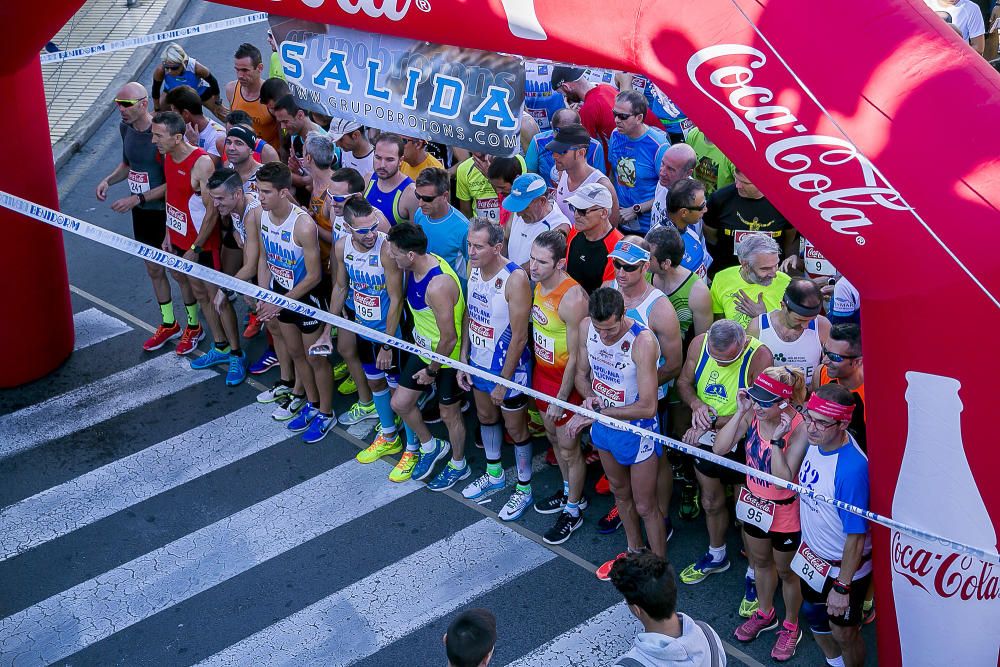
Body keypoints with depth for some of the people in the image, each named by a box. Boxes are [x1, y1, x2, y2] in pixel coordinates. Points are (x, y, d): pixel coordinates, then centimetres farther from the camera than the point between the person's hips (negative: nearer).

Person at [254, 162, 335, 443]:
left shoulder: (303, 225, -32)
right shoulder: (263, 215, -11)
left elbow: (314, 276, -25)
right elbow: (264, 258, 3)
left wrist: (280, 303, -21)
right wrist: (264, 296, -6)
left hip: (309, 296, -7)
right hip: (281, 292, 7)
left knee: (315, 357, 9)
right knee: (295, 352, 22)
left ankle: (326, 413, 28)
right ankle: (311, 403, 42)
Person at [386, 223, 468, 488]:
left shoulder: (438, 285, -35)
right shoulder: (416, 269, -8)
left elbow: (449, 339, -29)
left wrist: (432, 370, -14)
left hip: (447, 357, -8)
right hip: (423, 349, 8)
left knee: (449, 414, 13)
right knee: (400, 403, 15)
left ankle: (459, 466, 38)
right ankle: (430, 446, 41)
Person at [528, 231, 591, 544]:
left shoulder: (572, 298, -30)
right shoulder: (537, 283, -5)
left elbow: (575, 357, -24)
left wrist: (560, 399, -18)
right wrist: (536, 374, 11)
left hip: (566, 379, -8)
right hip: (542, 372, 8)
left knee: (569, 448, 8)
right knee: (553, 436, 23)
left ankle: (573, 510, 26)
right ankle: (569, 491, 45)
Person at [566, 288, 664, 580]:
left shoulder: (643, 341, -33)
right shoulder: (586, 327, -14)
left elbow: (647, 407, -32)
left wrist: (596, 414, -28)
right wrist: (589, 397, -18)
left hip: (638, 430, -6)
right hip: (603, 426, 6)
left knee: (645, 507, 7)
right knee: (620, 492, 26)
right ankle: (635, 552, 48)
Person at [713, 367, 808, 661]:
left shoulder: (799, 428, -31)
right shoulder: (752, 416, -16)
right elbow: (720, 448, -18)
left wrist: (777, 438, -39)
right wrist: (740, 413, -25)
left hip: (784, 512, -5)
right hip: (753, 503, 5)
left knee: (786, 571, 18)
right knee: (760, 561, 28)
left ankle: (791, 626, 43)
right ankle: (765, 614, 53)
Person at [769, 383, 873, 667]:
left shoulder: (852, 468, -37)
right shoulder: (815, 439, -16)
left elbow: (856, 536, -28)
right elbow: (783, 477, -3)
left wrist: (842, 587, -21)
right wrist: (778, 437, -15)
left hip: (843, 566, -8)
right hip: (813, 553, 8)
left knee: (843, 632, 15)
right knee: (813, 613, 29)